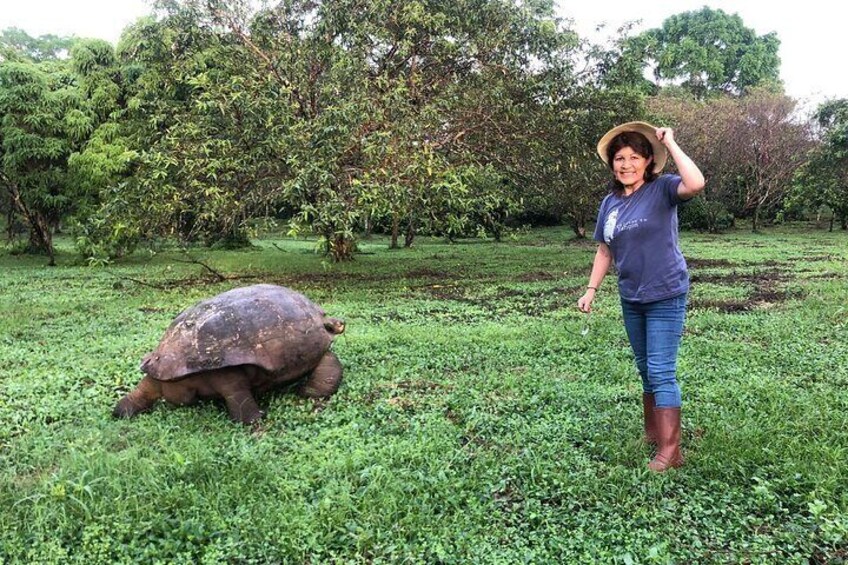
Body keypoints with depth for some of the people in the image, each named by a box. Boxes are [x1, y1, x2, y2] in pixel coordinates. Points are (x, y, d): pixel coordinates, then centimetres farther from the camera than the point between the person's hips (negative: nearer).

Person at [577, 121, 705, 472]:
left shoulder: (662, 189, -11)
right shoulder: (610, 202, 6)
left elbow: (696, 184, -33)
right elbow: (605, 251, 13)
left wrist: (670, 144, -24)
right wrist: (591, 289, 8)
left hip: (665, 296, -6)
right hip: (631, 299, 7)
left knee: (661, 372, -7)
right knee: (646, 370, 18)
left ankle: (670, 450, 2)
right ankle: (652, 433, 33)